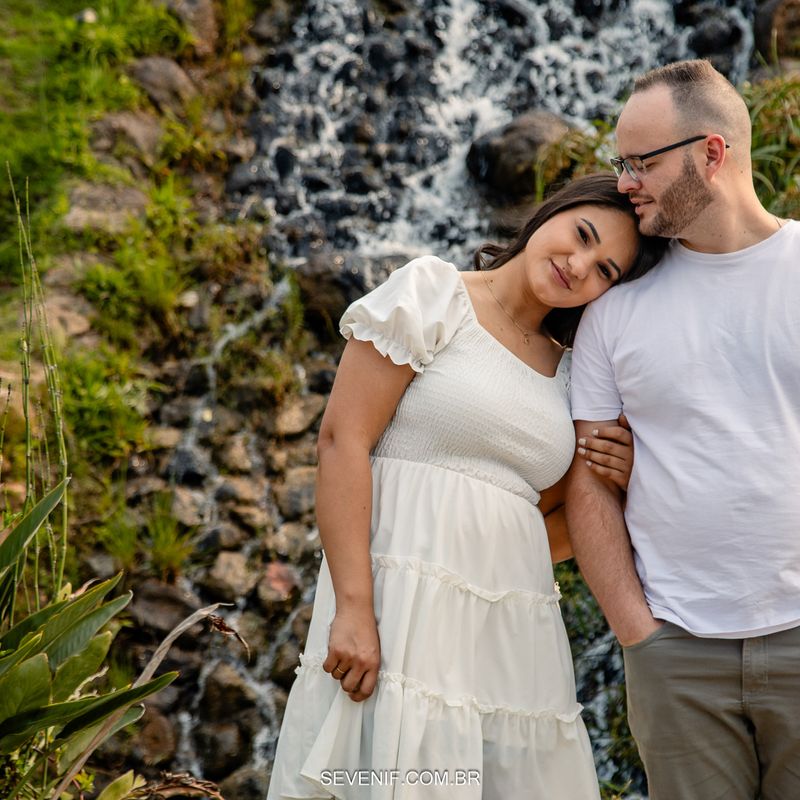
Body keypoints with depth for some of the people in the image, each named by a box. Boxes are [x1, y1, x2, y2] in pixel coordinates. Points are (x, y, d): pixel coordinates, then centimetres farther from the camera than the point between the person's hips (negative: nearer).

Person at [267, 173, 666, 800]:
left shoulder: (569, 374, 17)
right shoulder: (434, 292, 1)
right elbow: (342, 438, -10)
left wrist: (610, 486, 1)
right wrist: (353, 607, -19)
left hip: (516, 634, 6)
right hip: (405, 607, -6)